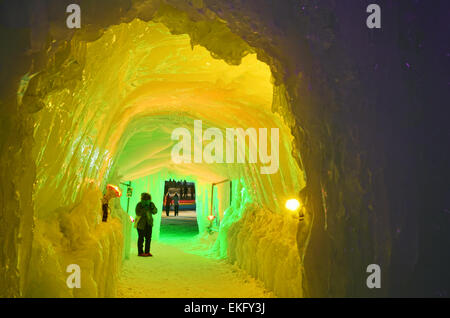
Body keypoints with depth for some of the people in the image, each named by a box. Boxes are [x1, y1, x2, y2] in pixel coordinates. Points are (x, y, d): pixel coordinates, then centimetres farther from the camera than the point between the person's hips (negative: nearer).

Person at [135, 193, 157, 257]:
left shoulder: (151, 204, -1)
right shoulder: (139, 205, -15)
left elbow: (155, 212, -6)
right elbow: (138, 213, -24)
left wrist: (152, 208, -25)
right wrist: (143, 209, -35)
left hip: (148, 223, 5)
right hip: (140, 224, -5)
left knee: (148, 238, 6)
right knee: (141, 238, -2)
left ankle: (147, 252, 16)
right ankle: (140, 252, 7)